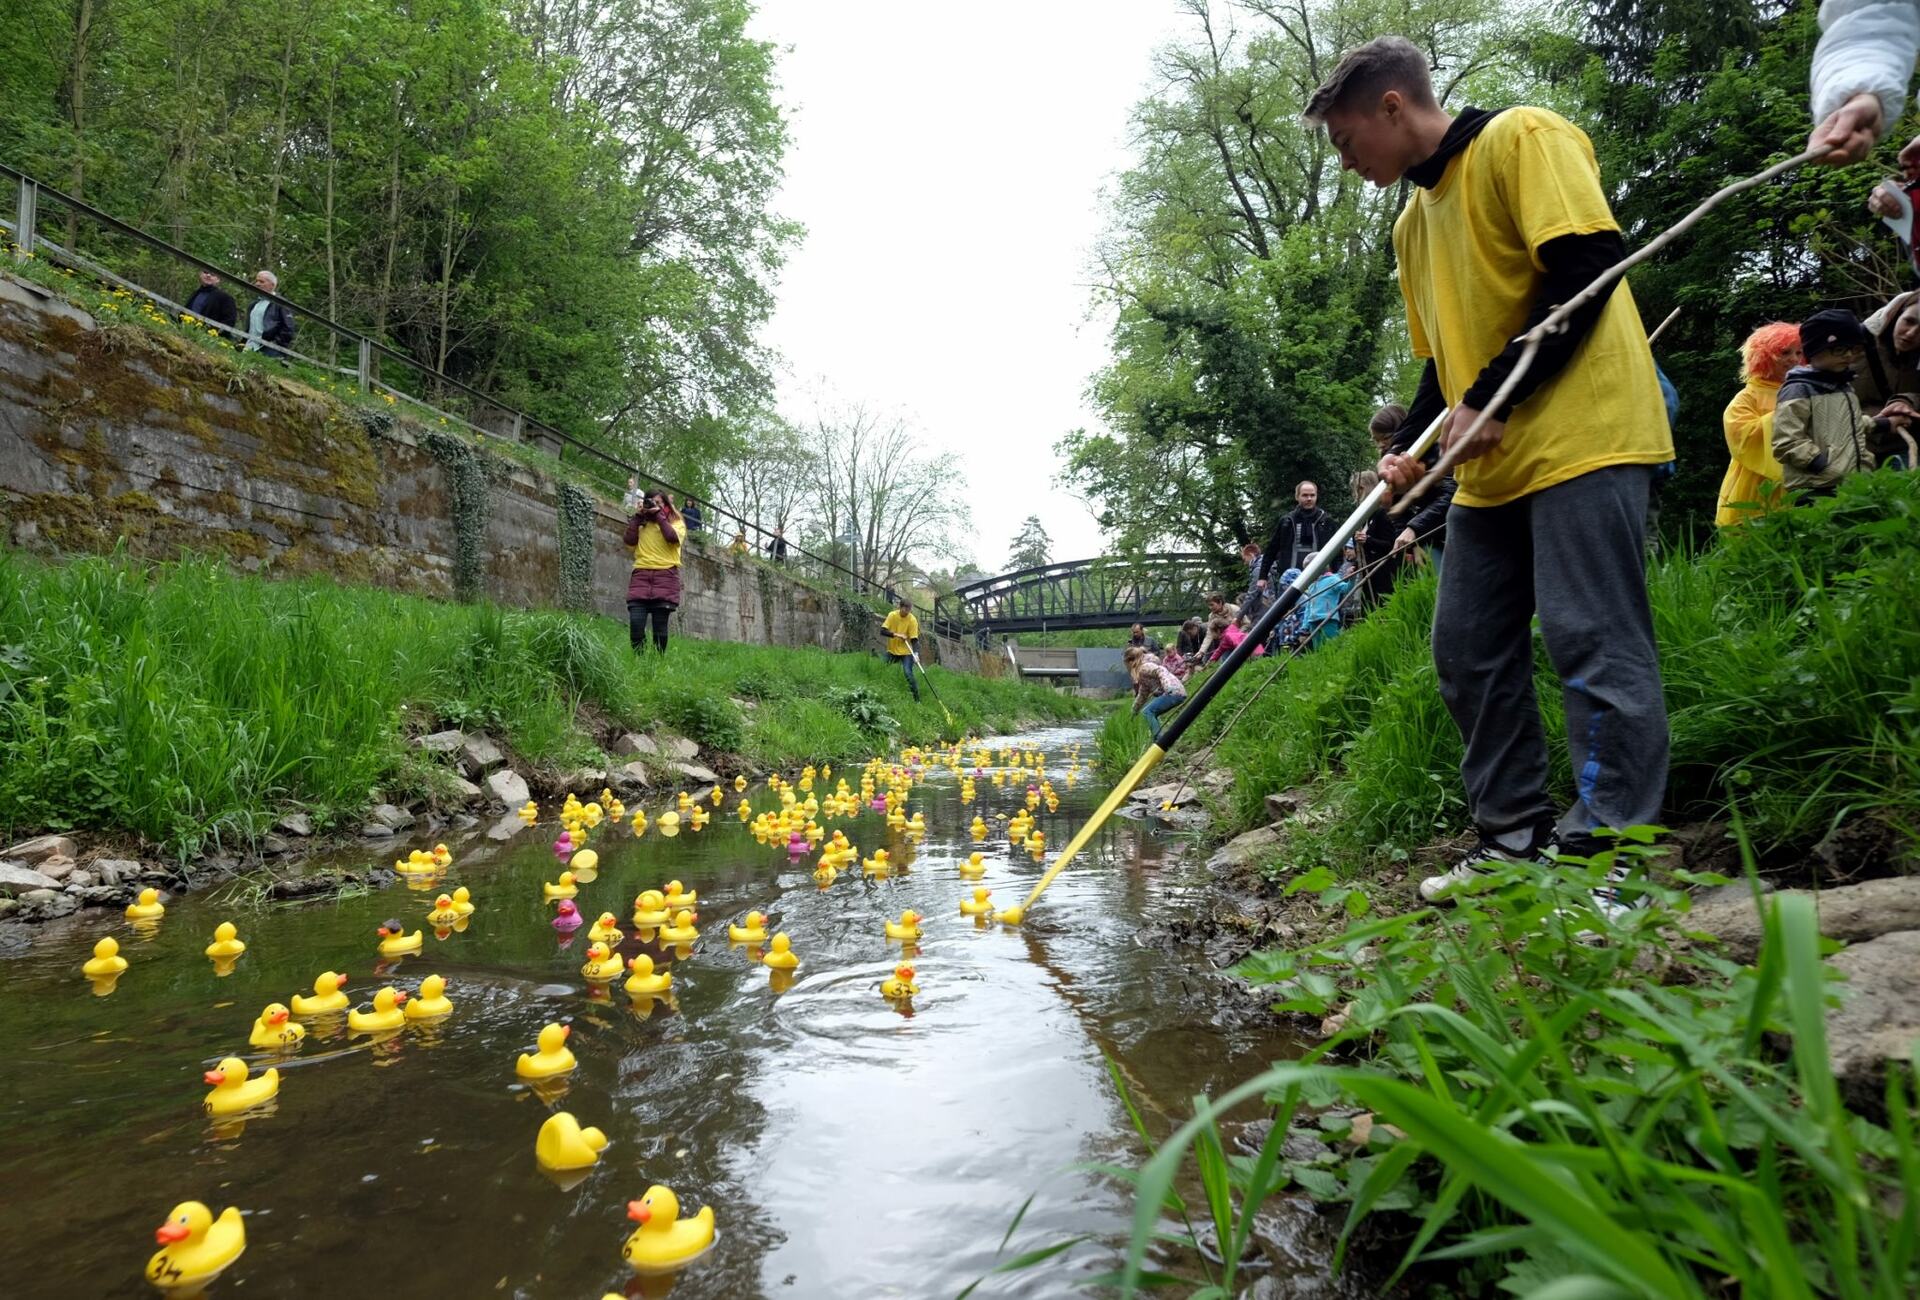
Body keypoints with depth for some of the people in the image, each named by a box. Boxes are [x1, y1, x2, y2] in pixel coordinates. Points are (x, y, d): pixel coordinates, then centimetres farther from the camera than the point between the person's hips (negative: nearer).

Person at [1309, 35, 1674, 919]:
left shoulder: (1521, 138, -3)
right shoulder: (1414, 220, 21)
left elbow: (1589, 262, -15)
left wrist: (1492, 401, -17)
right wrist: (1410, 445, 6)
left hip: (1582, 438, -9)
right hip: (1490, 467, 9)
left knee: (1593, 642, -11)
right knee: (1467, 650, 6)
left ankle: (1612, 864, -5)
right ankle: (1515, 837, 16)